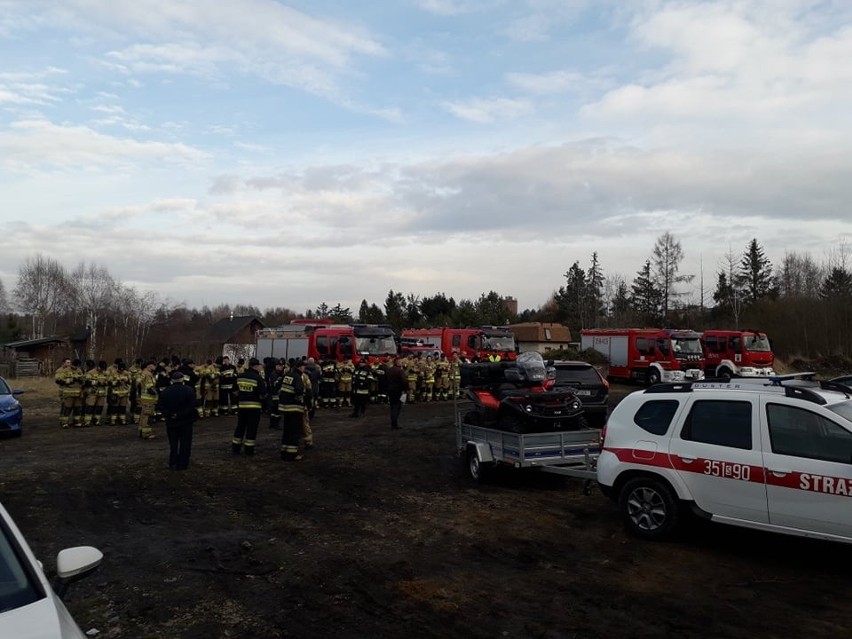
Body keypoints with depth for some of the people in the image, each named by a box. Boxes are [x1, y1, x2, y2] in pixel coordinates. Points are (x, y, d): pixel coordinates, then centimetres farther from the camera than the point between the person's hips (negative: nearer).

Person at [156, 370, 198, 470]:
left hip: (171, 422, 3)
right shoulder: (189, 390, -11)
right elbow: (192, 406, -19)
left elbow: (160, 406, -5)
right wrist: (180, 414, -17)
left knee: (173, 443, 14)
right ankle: (182, 464, 7)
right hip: (186, 421, -3)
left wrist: (169, 414, -10)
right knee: (185, 443, 6)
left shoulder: (165, 392, -1)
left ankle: (173, 464, 14)